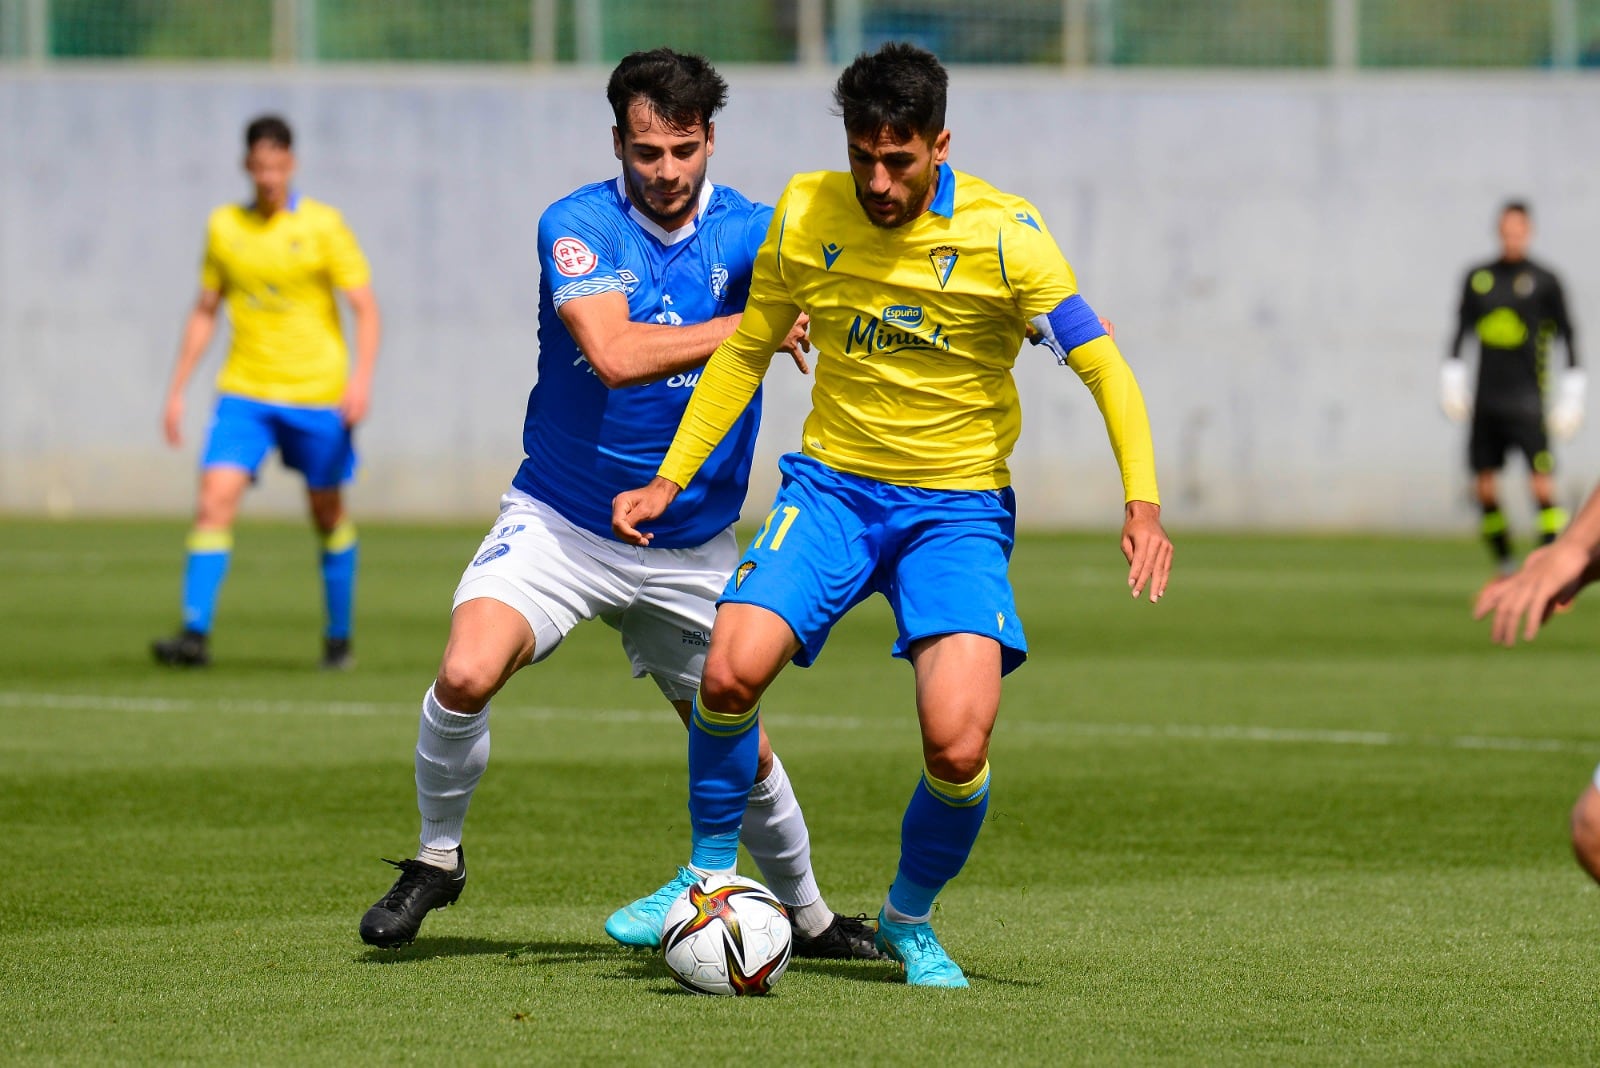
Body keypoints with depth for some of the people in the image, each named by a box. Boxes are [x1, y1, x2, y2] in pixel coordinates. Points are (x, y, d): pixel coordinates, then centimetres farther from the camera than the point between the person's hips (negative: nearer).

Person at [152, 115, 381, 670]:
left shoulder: (322, 225, -4)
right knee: (215, 499, -16)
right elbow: (205, 312, 16)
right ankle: (196, 633, -20)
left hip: (316, 395, -2)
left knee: (328, 515, 9)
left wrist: (362, 376, -21)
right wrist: (176, 390, 12)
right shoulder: (224, 227, 6)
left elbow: (366, 308, -5)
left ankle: (339, 638, 25)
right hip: (244, 392, 2)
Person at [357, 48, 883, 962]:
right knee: (467, 674, -24)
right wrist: (753, 327, -27)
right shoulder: (578, 226, -12)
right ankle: (437, 859, 1)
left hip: (693, 548, 2)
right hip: (560, 526, -2)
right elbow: (614, 353, -27)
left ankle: (806, 913, 33)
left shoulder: (751, 232, -6)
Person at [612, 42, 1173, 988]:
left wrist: (1143, 501, -23)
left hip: (957, 506, -2)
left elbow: (1102, 366, -10)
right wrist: (673, 476, 7)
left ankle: (910, 919, 10)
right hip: (833, 483, 2)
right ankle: (712, 875, 2)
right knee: (732, 668, -24)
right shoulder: (805, 215, -3)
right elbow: (747, 351, 12)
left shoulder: (1002, 234, -12)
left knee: (959, 744, -20)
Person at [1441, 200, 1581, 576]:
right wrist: (1452, 374, 8)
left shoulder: (1545, 280, 1)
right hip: (1486, 400, 4)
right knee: (1485, 487, 3)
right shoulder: (1478, 277, 11)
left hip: (1527, 400, -4)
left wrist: (1572, 391, -1)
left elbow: (1567, 334, 4)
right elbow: (1461, 329, 18)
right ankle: (1503, 567, 16)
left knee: (1542, 484, -14)